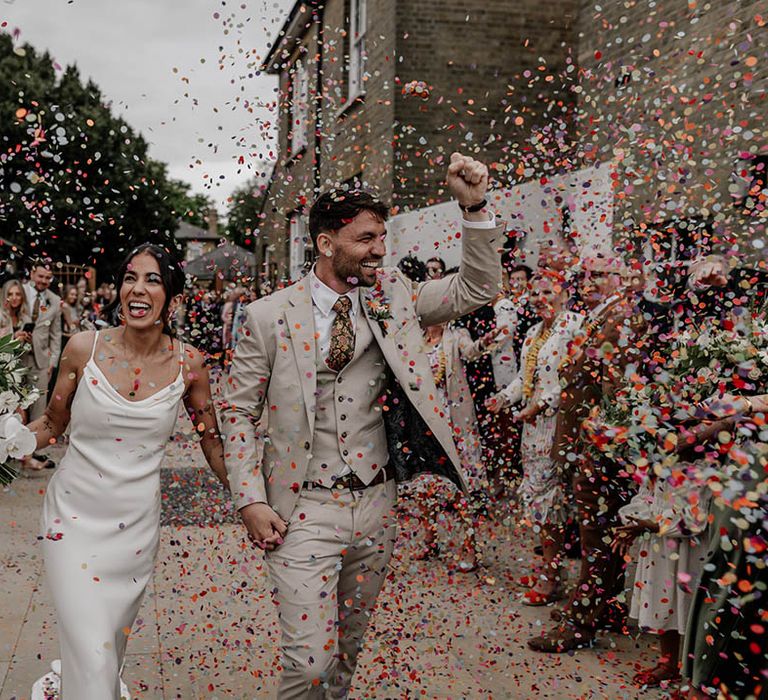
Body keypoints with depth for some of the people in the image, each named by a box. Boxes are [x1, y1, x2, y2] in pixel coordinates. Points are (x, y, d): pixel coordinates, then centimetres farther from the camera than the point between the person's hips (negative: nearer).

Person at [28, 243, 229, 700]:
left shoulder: (188, 363, -6)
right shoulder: (84, 348, -8)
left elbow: (213, 442, 5)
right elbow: (52, 424, 5)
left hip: (137, 522, 2)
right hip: (75, 514, -2)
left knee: (115, 635, 19)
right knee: (91, 654, -10)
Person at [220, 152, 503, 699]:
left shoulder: (393, 296, 3)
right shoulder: (271, 316, -6)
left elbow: (477, 288, 3)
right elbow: (239, 412, -1)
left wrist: (475, 207, -10)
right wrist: (251, 501, -8)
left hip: (375, 505, 4)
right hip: (304, 510, -3)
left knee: (347, 650, 18)